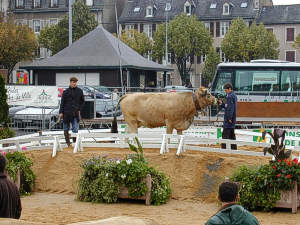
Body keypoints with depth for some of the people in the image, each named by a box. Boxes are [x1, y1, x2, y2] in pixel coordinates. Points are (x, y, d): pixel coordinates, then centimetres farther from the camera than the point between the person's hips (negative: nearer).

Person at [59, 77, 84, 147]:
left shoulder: (79, 91, 5)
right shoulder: (66, 92, 1)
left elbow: (82, 101, 16)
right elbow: (62, 102, 0)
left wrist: (79, 109, 6)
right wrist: (61, 112, -6)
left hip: (75, 113, 0)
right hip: (67, 113, 0)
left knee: (75, 129, -8)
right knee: (66, 128, 7)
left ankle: (75, 142, 2)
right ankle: (68, 142, 18)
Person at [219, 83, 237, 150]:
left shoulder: (230, 96, -16)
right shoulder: (234, 96, 15)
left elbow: (230, 108, -21)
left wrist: (229, 118, -21)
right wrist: (222, 104, 7)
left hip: (228, 118, -10)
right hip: (232, 118, 10)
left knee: (225, 134, -8)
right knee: (232, 134, 12)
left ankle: (224, 147, -9)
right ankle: (234, 148, 14)